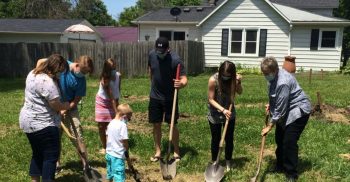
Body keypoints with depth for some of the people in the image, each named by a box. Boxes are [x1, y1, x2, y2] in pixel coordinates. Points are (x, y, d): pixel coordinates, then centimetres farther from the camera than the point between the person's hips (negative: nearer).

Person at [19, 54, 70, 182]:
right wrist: (66, 106, 0)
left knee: (38, 154, 20)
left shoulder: (33, 73, 6)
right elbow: (56, 105, -20)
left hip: (29, 122, 10)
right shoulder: (47, 81, -24)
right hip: (42, 124, -10)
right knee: (51, 156, 1)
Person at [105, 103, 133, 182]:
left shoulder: (111, 123, 5)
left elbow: (107, 137, 12)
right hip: (118, 155, -8)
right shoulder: (123, 125, -19)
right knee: (119, 175, -3)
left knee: (110, 173, 22)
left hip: (109, 153, 8)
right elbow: (124, 141, -18)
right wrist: (127, 149, 0)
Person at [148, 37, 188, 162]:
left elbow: (184, 79, -23)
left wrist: (181, 84, -46)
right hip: (155, 97, 4)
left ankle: (176, 152, 18)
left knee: (172, 125, 2)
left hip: (170, 98, -4)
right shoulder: (152, 55, -6)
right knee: (156, 124, 9)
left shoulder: (175, 60, -21)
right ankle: (158, 151, 23)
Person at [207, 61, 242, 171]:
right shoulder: (213, 80, -24)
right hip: (215, 115, -3)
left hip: (229, 114, 3)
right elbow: (211, 99, -20)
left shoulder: (234, 78, -12)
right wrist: (223, 110, -31)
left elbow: (240, 92, 2)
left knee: (229, 139, 12)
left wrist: (238, 83, -18)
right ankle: (214, 161, 32)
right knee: (216, 139, 12)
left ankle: (228, 161, 32)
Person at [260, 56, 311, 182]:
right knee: (279, 139, 13)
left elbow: (280, 109, -28)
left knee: (289, 142, -11)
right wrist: (270, 104, 5)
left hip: (298, 111, -10)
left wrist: (269, 126, -21)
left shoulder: (283, 82, -32)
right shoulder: (273, 77, -2)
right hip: (286, 111, 10)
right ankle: (280, 166, 29)